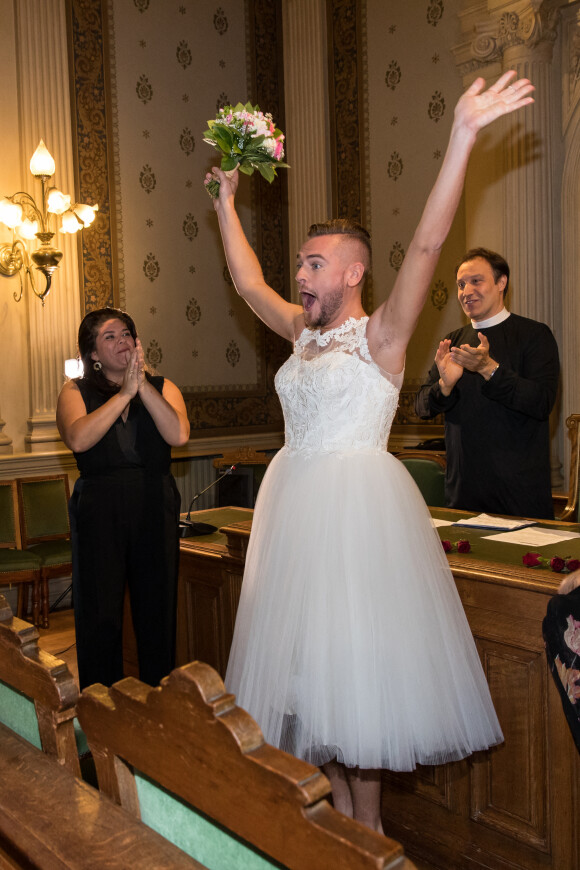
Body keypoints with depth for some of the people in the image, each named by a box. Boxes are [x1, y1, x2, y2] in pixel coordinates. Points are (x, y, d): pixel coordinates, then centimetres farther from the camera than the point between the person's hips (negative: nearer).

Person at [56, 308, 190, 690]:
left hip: (156, 510, 1)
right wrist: (125, 392, -14)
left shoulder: (162, 387, 9)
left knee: (157, 611, 6)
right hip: (98, 512, -1)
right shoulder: (76, 392, 6)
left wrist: (143, 385, -13)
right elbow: (78, 439, -15)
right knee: (99, 617, 2)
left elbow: (179, 434, -10)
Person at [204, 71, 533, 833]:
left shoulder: (381, 335, -6)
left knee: (357, 655, 0)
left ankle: (369, 825, 18)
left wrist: (463, 137, -24)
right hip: (297, 501, 7)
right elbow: (248, 282, 24)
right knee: (309, 651, 12)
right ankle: (340, 808, 27)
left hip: (358, 500, -7)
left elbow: (427, 243, -17)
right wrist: (226, 202, 27)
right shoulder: (303, 332, 12)